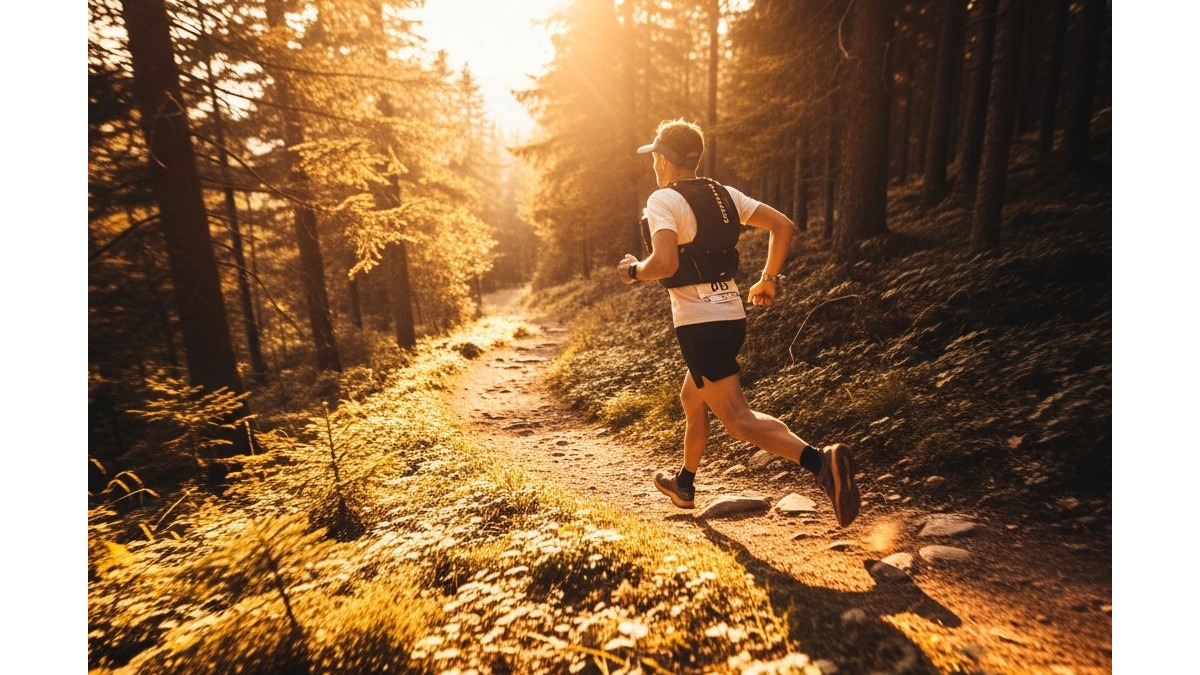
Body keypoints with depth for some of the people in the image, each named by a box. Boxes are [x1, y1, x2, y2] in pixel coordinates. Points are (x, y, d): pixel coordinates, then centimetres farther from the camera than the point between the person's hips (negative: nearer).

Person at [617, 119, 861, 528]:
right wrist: (769, 279, 17)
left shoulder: (663, 200, -9)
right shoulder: (723, 194, 12)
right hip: (732, 316, 9)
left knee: (738, 419, -6)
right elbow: (783, 226, 9)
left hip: (698, 324, -8)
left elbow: (664, 263, -25)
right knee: (692, 400, 24)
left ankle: (820, 462, -23)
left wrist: (633, 271, -5)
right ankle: (683, 485, 40)